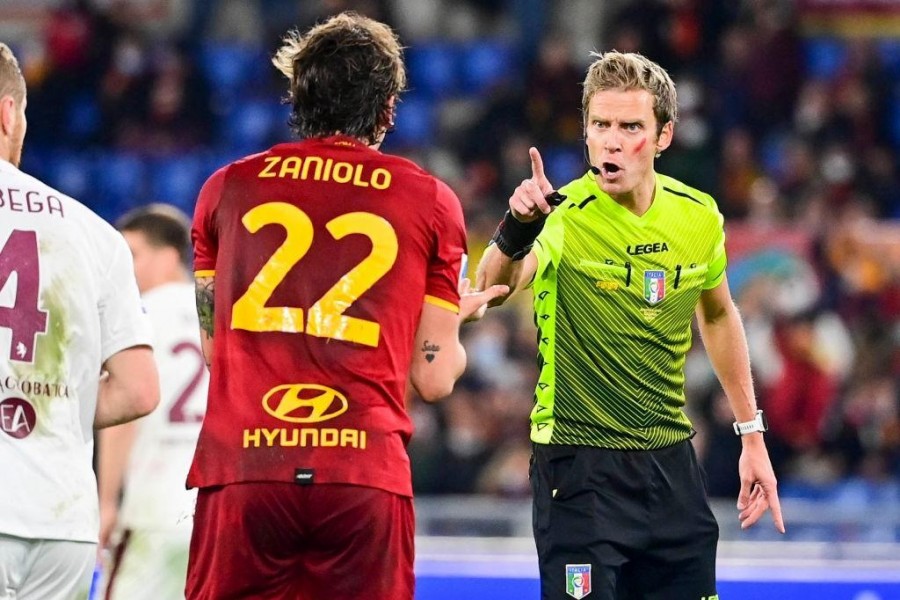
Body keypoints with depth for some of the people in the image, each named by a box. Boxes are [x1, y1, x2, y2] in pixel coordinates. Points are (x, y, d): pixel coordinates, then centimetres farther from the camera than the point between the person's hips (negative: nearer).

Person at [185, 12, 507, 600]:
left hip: (240, 464, 1)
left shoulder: (227, 188, 11)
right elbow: (435, 378, 8)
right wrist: (459, 315, 29)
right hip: (366, 474, -1)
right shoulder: (431, 200, 7)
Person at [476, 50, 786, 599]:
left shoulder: (699, 216, -2)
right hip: (578, 465, -5)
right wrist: (516, 230, -58)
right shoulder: (562, 216, -17)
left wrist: (752, 433, 19)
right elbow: (493, 290, -37)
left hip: (671, 461, 5)